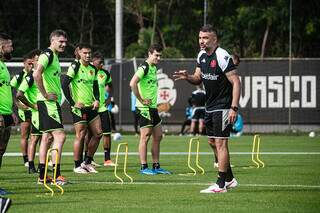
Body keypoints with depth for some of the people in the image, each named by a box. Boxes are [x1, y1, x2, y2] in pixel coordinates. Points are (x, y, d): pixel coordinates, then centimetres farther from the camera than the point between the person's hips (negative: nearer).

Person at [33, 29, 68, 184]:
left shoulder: (54, 56, 18)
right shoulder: (47, 55, -13)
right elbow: (36, 74, -27)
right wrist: (45, 94, -22)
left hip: (53, 102, 10)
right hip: (48, 102, -10)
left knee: (47, 137, 11)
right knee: (60, 135, -14)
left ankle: (42, 176, 14)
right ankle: (57, 176, -16)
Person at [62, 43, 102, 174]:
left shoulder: (93, 69, 11)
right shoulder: (75, 66, -9)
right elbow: (64, 85, -15)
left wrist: (97, 100, 1)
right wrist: (72, 103, -15)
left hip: (91, 106, 7)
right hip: (79, 107, -7)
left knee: (97, 133, 5)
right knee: (80, 135, -5)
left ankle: (87, 162, 17)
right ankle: (77, 166, 4)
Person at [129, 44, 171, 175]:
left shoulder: (154, 68, 15)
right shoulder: (144, 68, -14)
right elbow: (132, 83, -27)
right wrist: (141, 100, -21)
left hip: (153, 107, 9)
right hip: (144, 108, -9)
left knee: (158, 137, 10)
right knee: (145, 137, -5)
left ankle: (156, 166, 16)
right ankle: (144, 167, -1)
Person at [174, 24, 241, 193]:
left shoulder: (222, 57, -18)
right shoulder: (202, 56, 8)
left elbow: (235, 82, -19)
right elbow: (198, 78, 18)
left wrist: (234, 108, -25)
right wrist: (187, 77, -6)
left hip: (223, 107, -9)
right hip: (210, 107, 9)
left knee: (220, 143, -8)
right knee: (212, 142, 14)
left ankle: (221, 185, -5)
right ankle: (229, 179, 25)